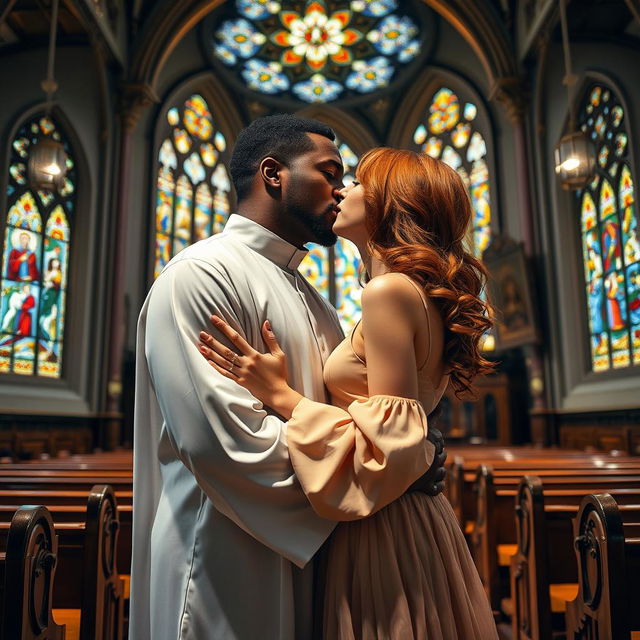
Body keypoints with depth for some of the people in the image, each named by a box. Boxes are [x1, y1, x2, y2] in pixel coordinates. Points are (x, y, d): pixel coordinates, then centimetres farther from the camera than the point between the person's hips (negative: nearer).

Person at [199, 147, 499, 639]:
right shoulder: (424, 294, 9)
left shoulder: (389, 291, -19)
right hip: (417, 519, 9)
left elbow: (389, 451, -22)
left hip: (386, 529, -9)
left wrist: (280, 394, -17)